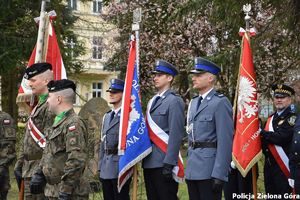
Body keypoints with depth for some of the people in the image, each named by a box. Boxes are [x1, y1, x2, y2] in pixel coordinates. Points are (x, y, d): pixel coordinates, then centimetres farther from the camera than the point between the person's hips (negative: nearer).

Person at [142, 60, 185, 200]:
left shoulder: (174, 101, -9)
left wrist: (169, 163, -21)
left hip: (163, 162, -8)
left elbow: (176, 135, -16)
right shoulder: (152, 102, 17)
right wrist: (144, 159, 13)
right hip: (149, 162, 8)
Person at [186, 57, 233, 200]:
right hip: (192, 169, 7)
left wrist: (219, 175, -20)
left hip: (209, 170, -7)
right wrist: (189, 165, 15)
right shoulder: (193, 103, 16)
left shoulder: (220, 103, -9)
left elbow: (225, 141, -15)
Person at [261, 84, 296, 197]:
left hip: (283, 167, -7)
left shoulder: (293, 118, -9)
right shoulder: (271, 118, 14)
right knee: (269, 196, 14)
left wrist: (262, 133, -12)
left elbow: (282, 137, -22)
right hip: (268, 165, 7)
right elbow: (264, 140, 14)